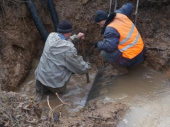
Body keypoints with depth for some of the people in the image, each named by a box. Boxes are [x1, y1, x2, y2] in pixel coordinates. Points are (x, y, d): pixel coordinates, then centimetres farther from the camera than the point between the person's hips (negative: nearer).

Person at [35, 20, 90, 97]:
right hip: (54, 82, -6)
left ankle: (42, 84, 14)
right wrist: (87, 66, 11)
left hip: (40, 76, 6)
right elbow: (80, 68, -9)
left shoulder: (51, 36, -5)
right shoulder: (69, 48, -22)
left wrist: (76, 37, 20)